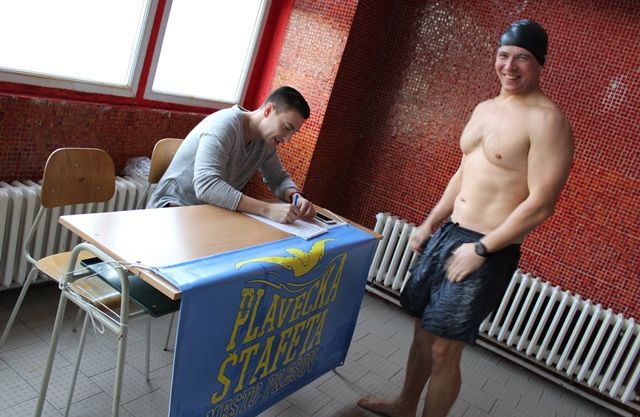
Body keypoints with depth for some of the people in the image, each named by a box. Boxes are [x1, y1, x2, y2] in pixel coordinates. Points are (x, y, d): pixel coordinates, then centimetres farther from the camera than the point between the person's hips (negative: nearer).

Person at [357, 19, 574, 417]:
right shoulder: (484, 109, 12)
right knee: (423, 328, 18)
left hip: (489, 251, -8)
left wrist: (480, 250, -17)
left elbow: (541, 204, -18)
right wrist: (429, 224, 16)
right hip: (447, 234, 8)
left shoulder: (547, 120, -14)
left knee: (444, 349, -1)